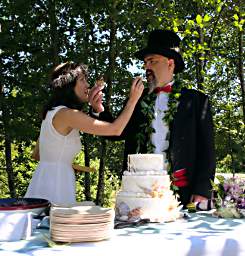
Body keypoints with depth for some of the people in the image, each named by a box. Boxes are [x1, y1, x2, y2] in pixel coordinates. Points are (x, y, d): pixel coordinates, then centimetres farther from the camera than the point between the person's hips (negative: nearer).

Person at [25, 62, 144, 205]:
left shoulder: (52, 112, 13)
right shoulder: (67, 114, -16)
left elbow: (37, 155, 22)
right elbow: (115, 130, -20)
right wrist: (133, 99, -12)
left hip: (42, 179, 10)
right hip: (55, 184, -10)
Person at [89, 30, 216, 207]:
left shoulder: (196, 100, 4)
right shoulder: (137, 100, 13)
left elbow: (206, 150, 1)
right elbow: (118, 132, 13)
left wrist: (202, 191, -6)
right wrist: (99, 109, -3)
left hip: (181, 190, -2)